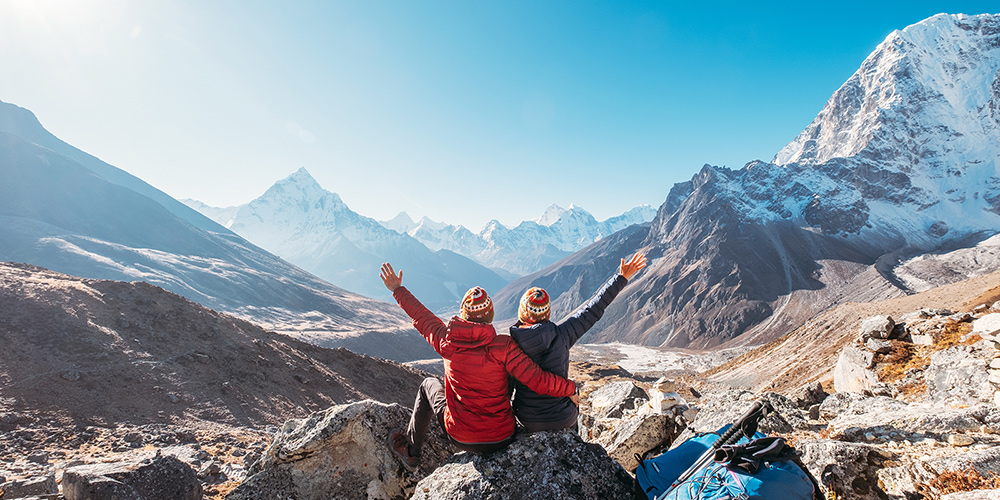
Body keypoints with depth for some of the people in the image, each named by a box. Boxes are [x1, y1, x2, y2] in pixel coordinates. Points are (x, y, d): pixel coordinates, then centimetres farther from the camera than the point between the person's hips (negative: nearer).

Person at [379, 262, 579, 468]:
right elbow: (538, 380, -23)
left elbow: (422, 318, 1)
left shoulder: (447, 342, -15)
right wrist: (570, 388, -6)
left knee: (428, 385, 26)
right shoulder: (503, 346, -22)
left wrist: (398, 289, 15)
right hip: (502, 439, 0)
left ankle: (410, 449, 40)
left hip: (461, 438, 0)